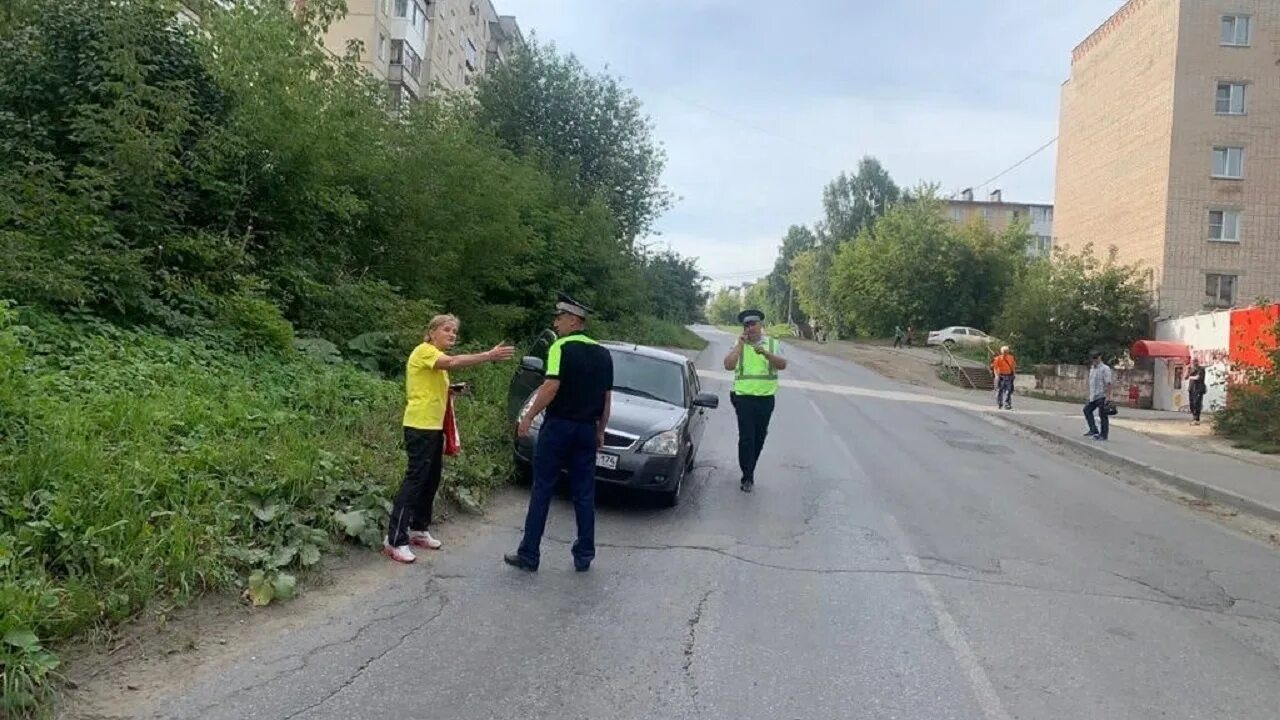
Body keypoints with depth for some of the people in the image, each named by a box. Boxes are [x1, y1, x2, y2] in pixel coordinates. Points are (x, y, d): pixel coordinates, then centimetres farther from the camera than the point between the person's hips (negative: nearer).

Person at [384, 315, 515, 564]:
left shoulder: (437, 357, 19)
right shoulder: (424, 351, -12)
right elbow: (453, 362, -31)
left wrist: (452, 391, 9)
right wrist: (489, 356, -36)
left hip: (434, 427, 10)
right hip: (420, 427, -10)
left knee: (431, 480, 13)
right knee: (415, 480, -10)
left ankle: (419, 530, 24)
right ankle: (395, 540, -7)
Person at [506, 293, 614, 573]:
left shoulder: (562, 347, -9)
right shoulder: (603, 353, 9)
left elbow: (551, 387, -20)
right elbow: (607, 398, 12)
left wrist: (528, 417, -14)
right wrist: (600, 431, 19)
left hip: (559, 425, -5)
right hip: (588, 429, 5)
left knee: (542, 491, 3)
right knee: (584, 494, 10)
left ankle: (529, 555, 6)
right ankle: (584, 556, 14)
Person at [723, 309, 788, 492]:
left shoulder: (772, 344, 7)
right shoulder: (739, 345, 5)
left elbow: (783, 365, -8)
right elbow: (728, 365, -10)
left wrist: (766, 353, -22)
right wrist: (740, 344, -11)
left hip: (766, 397, 2)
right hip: (744, 396, -2)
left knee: (759, 438, 9)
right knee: (746, 438, -7)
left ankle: (749, 472, 25)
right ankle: (747, 477, 1)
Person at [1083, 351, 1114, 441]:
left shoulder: (1105, 369, -11)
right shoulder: (1092, 369, 16)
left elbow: (1108, 384, -16)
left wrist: (1108, 396, -22)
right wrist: (1090, 395, 20)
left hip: (1102, 396, -9)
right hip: (1093, 396, 9)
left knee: (1103, 415, -2)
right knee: (1087, 410, 5)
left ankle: (1103, 435, 4)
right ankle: (1093, 430, 11)